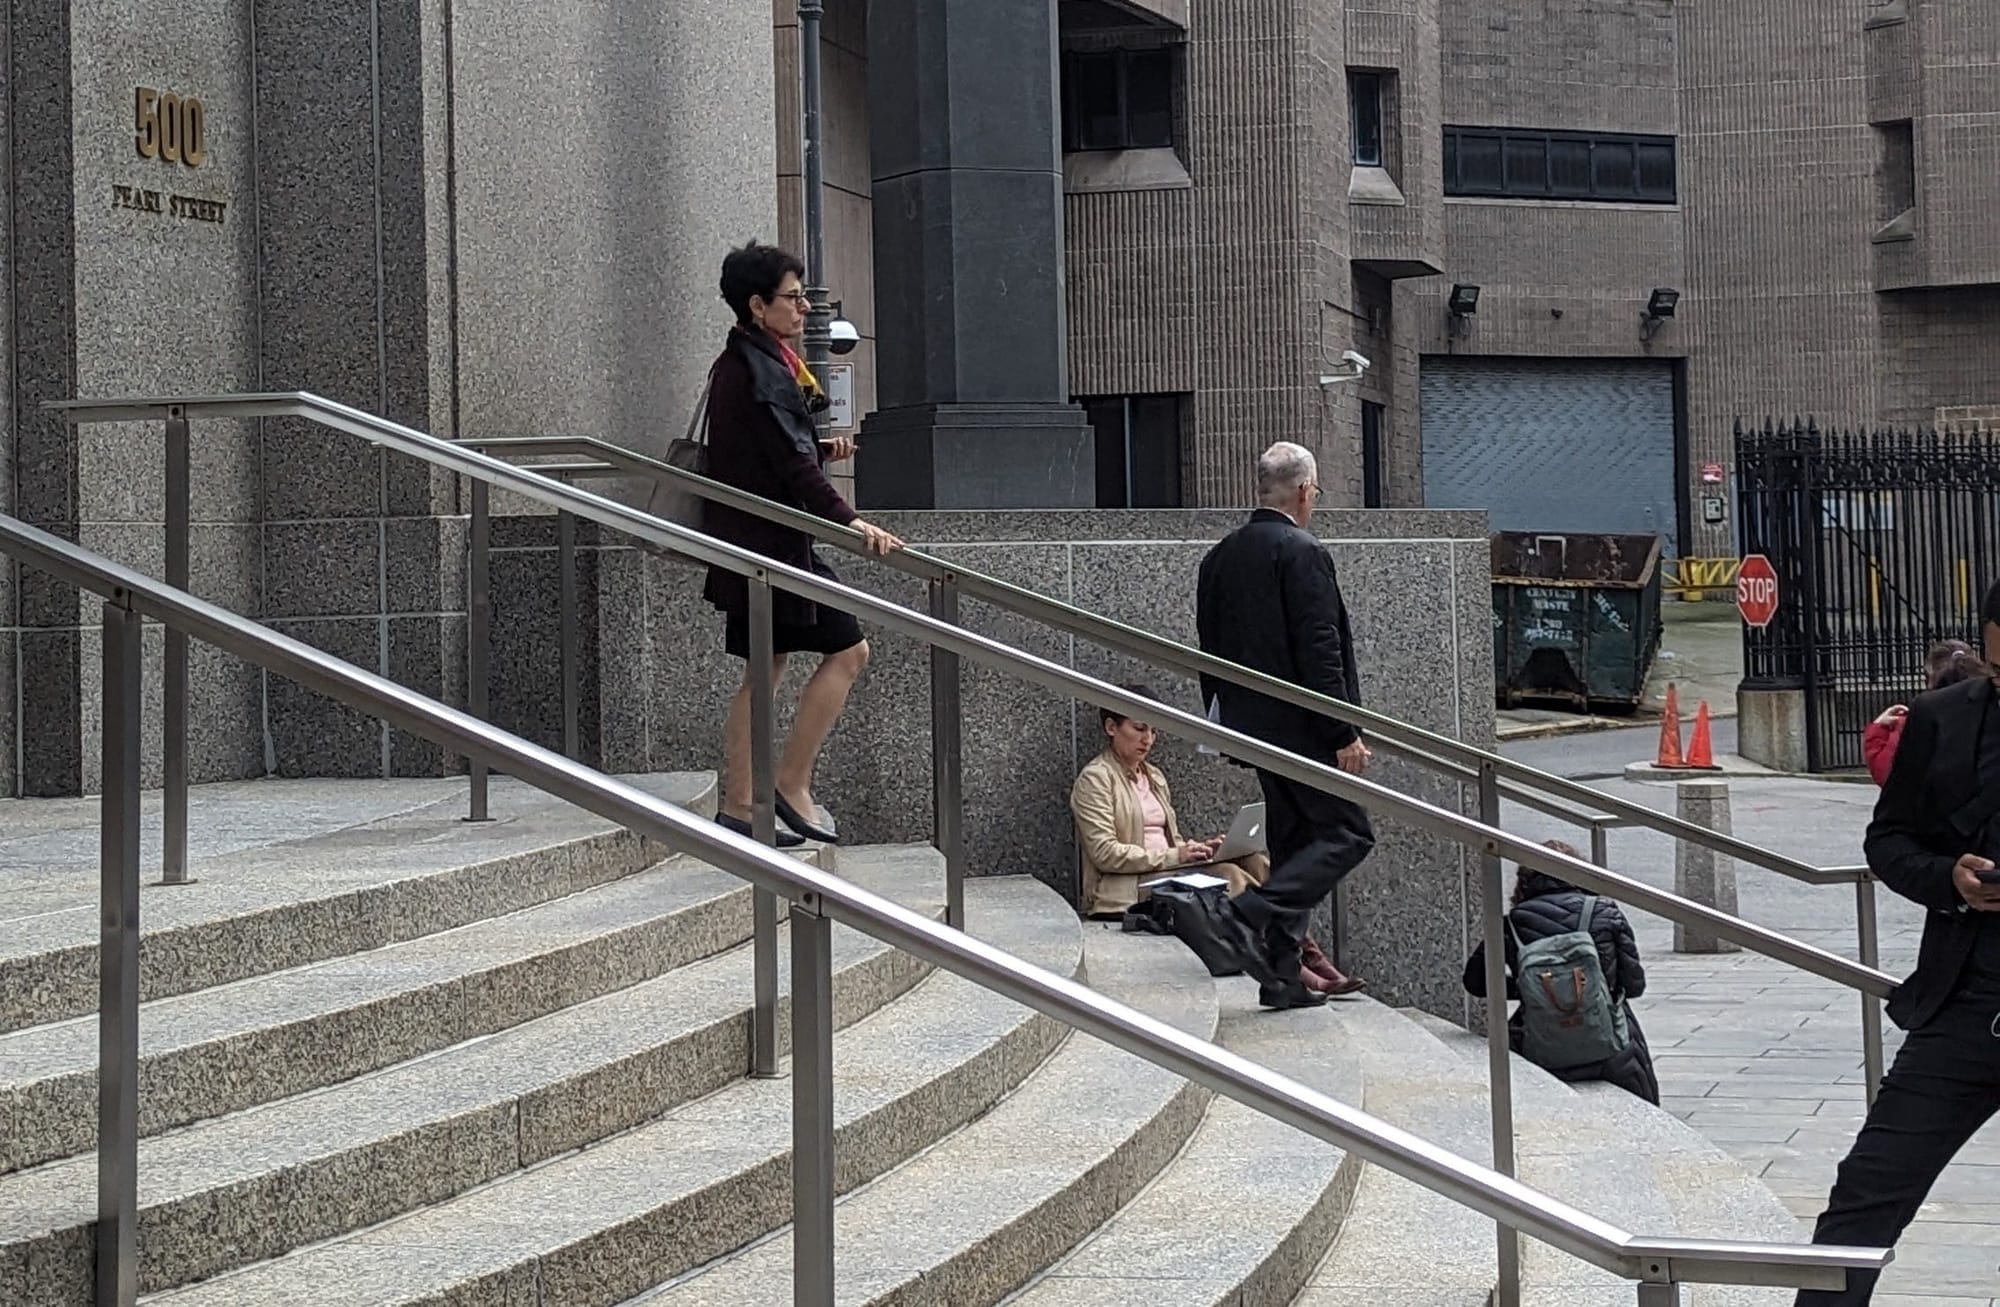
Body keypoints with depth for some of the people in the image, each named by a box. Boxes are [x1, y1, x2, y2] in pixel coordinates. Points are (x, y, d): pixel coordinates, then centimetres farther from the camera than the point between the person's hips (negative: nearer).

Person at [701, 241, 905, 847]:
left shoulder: (736, 364, 15)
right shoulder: (760, 371, -17)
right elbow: (792, 462, -24)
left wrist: (819, 452, 8)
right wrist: (850, 522, -30)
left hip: (747, 541, 10)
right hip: (774, 541, -10)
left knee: (763, 670, 13)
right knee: (847, 649, -5)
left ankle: (737, 807, 13)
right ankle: (792, 785, -4)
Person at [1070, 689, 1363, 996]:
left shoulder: (1153, 776, 23)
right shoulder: (1094, 780, -3)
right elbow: (1104, 852, -13)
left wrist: (1197, 848, 2)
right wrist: (1174, 856, -18)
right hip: (1128, 892, -8)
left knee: (1255, 863, -15)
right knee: (1228, 876, -27)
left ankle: (1310, 958, -27)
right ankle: (1295, 969, -33)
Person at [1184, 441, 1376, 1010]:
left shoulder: (1220, 557, 11)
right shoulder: (1303, 554, -14)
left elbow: (1209, 648, 16)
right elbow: (1319, 652, -19)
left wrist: (1225, 720, 23)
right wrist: (1344, 734, -17)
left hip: (1252, 723, 9)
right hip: (1302, 727, -8)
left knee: (1293, 840, 14)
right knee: (1347, 833, -3)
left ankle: (1281, 975, 11)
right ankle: (1249, 915, -17)